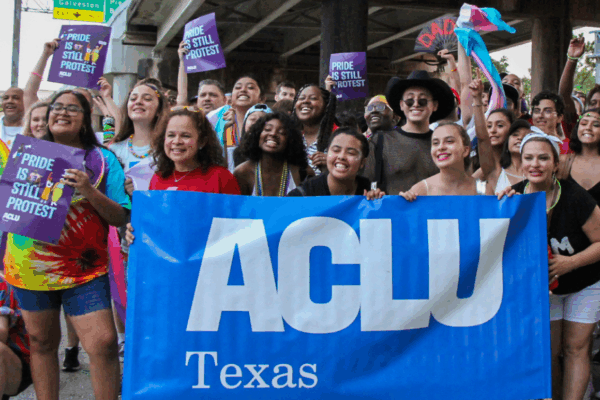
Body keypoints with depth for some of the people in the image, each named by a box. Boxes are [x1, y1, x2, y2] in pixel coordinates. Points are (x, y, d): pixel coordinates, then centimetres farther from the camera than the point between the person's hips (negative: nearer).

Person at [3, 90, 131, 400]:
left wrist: (90, 192, -20)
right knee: (41, 341, 11)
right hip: (29, 266, 3)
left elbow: (120, 218, -5)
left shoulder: (102, 160, 1)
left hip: (83, 268, -3)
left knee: (103, 343, -10)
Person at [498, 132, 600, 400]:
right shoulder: (516, 194, -14)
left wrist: (570, 262, -29)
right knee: (548, 349, 4)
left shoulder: (574, 197, -25)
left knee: (575, 348, 1)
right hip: (543, 283, 3)